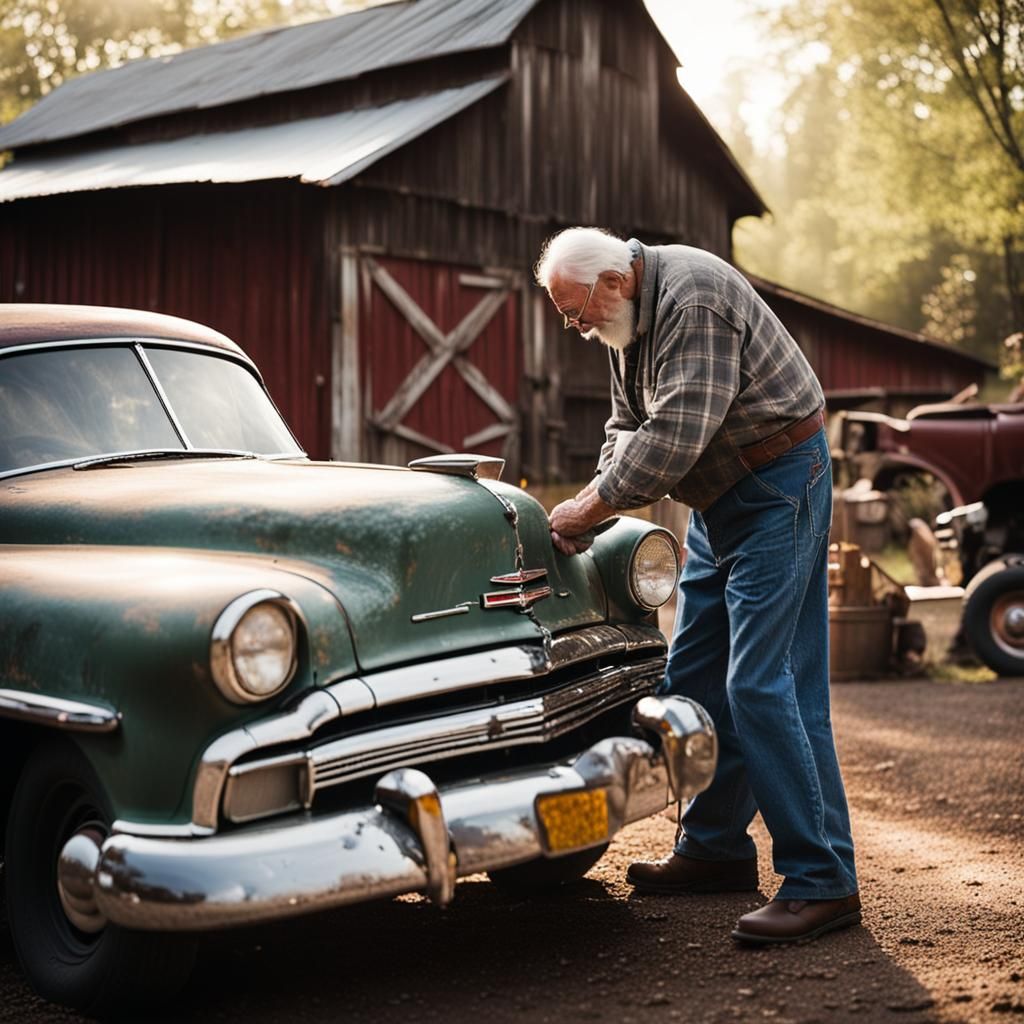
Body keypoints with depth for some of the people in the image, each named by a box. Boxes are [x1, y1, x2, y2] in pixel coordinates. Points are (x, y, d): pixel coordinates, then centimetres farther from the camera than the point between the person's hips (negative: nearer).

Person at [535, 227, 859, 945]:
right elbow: (628, 426, 16)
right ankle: (717, 849, 23)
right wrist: (595, 501, -2)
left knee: (762, 683, -15)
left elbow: (675, 436, -28)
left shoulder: (693, 300, -22)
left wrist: (591, 507, -18)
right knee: (695, 679, 11)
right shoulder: (632, 316, 10)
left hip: (778, 487, -10)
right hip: (721, 499, 10)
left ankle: (824, 881, -11)